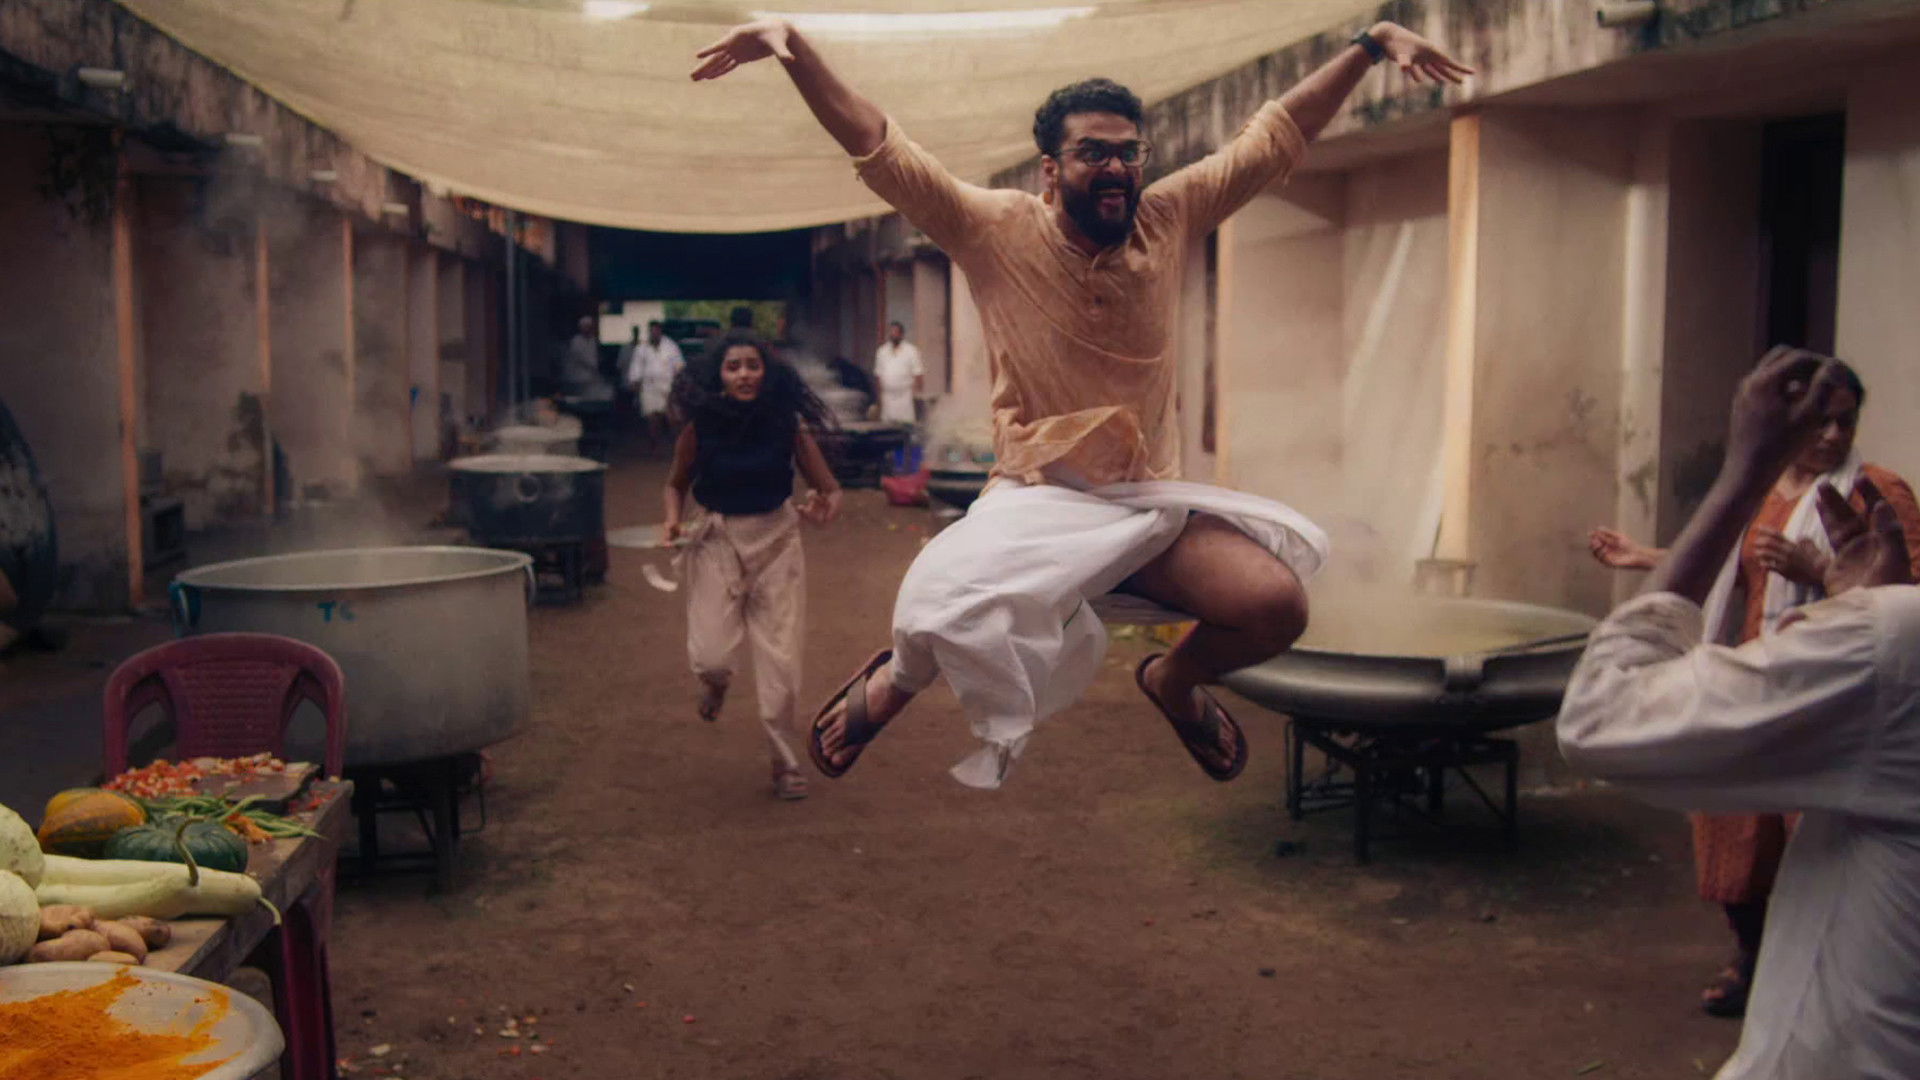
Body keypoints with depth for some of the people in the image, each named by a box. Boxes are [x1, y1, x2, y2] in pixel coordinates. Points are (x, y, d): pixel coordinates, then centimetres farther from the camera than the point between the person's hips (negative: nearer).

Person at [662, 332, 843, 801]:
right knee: (711, 655, -11)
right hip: (716, 542, 0)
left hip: (775, 540, 0)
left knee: (781, 661, 1)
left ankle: (785, 764, 19)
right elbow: (677, 484, 9)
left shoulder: (786, 423, -9)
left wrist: (824, 506, -26)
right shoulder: (700, 427, -8)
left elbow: (829, 488, -4)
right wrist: (674, 519, -11)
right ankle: (716, 680, 30)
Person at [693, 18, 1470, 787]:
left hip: (1152, 502, 4)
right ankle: (898, 679, 7)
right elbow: (875, 145, -9)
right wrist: (794, 45, -21)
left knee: (1278, 604, -19)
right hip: (1035, 500, -3)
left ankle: (1173, 680, 18)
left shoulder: (1170, 217, 3)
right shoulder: (997, 230, -5)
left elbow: (1278, 135, 10)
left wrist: (1369, 44, 6)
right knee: (944, 613, -34)